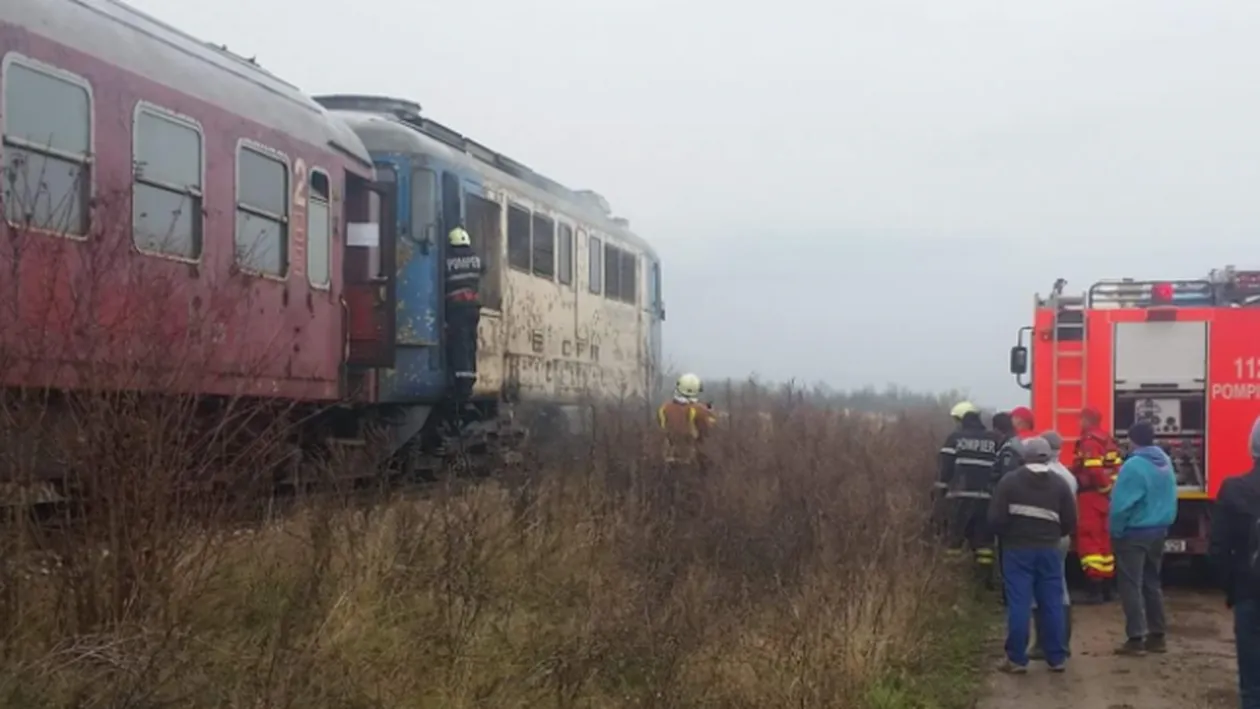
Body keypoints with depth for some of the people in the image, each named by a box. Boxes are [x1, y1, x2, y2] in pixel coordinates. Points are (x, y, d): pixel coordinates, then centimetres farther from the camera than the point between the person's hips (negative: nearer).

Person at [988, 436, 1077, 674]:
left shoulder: (1009, 481, -6)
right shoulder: (1060, 484, 3)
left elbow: (996, 518, -10)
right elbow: (1070, 522, 2)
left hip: (1017, 549, -2)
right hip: (1048, 550, 2)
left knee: (1018, 604, -1)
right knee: (1052, 604, 8)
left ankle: (1016, 659, 0)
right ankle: (1057, 658, 12)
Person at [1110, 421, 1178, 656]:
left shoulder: (1133, 465, -20)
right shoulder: (1166, 462, 4)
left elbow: (1121, 504, -21)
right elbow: (1171, 499, 9)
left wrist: (1115, 531, -9)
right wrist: (1165, 524, 17)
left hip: (1134, 533, -8)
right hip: (1158, 531, 8)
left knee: (1132, 586, -2)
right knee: (1152, 584, 15)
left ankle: (1135, 639, -3)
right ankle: (1157, 636, 18)